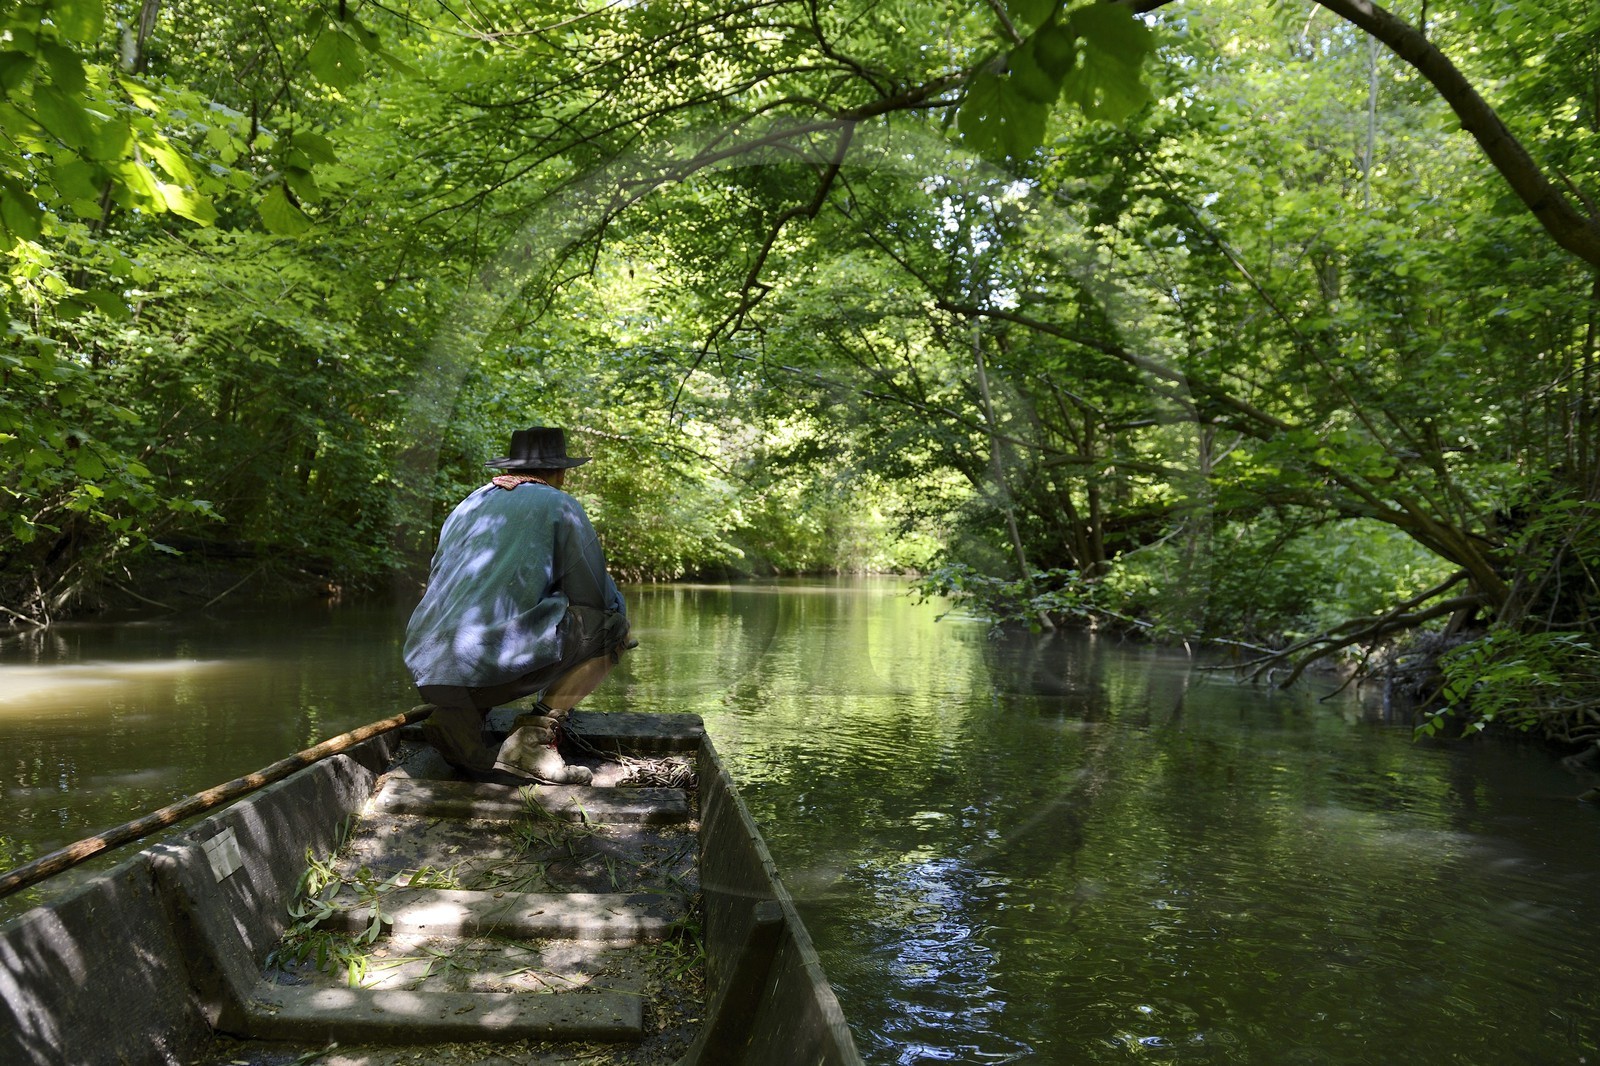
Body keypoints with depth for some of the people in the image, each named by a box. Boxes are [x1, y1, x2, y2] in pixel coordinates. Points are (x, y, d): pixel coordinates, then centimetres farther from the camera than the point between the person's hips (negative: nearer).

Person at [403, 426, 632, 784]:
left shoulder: (466, 506, 25)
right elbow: (595, 596, 6)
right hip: (497, 662, -7)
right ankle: (535, 735, -4)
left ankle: (458, 719, 8)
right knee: (611, 623, 9)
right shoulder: (560, 506, 8)